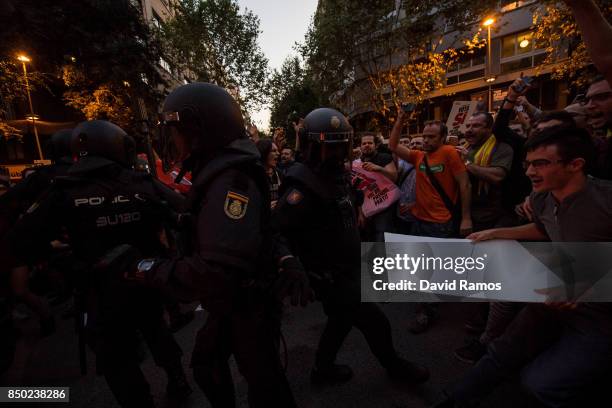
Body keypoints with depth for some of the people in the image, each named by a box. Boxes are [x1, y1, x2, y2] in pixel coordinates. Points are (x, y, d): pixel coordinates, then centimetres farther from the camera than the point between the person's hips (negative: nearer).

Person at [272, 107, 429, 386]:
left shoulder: (339, 174, 4)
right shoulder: (303, 186, -26)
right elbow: (274, 232, -30)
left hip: (348, 268, 9)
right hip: (331, 277, -9)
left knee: (342, 320, 24)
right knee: (376, 324, 6)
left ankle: (323, 369, 46)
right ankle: (394, 365, 37)